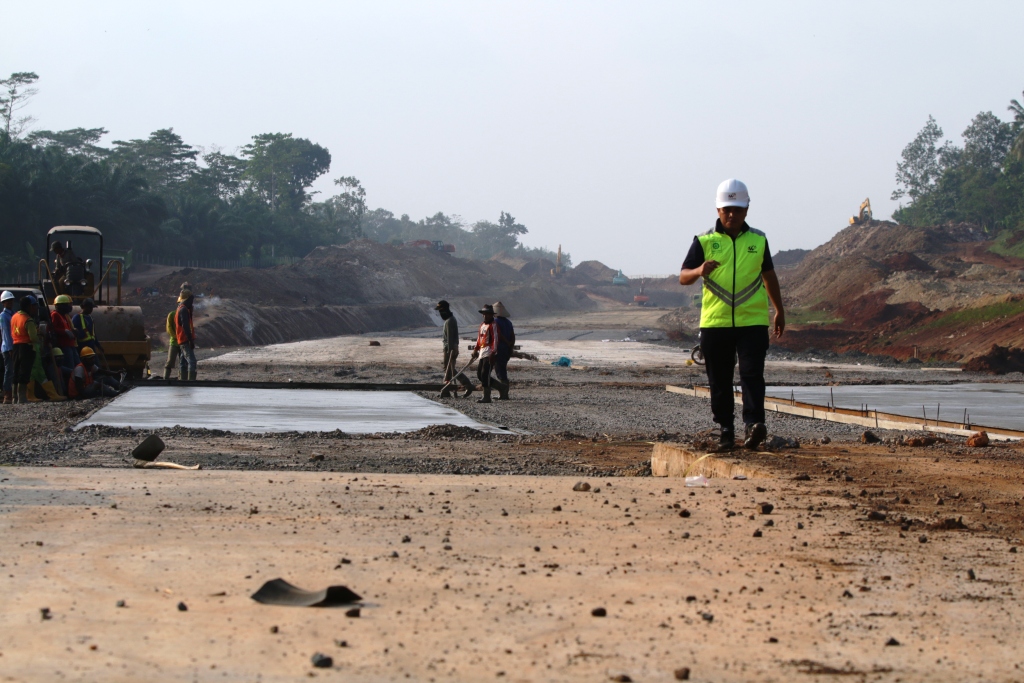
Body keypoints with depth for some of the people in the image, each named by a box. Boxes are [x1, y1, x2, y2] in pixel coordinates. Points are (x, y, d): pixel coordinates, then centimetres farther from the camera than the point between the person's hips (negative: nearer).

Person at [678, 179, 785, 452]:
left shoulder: (758, 240, 10)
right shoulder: (704, 241, 4)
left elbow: (769, 276, 22)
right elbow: (683, 277, 0)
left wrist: (780, 311, 26)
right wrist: (699, 271, -22)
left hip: (752, 320, 0)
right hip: (714, 322, 0)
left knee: (752, 373, -12)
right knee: (720, 380, 4)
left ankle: (753, 424, -18)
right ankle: (725, 430, 11)